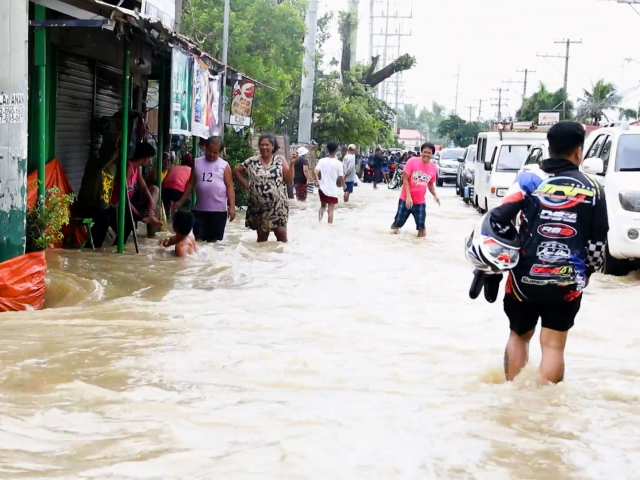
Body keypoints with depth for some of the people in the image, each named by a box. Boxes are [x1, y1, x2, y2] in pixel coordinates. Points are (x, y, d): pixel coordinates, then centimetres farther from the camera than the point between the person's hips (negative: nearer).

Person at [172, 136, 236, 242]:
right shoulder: (197, 162, 7)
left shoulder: (224, 165, 1)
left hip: (218, 210, -2)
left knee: (213, 240, 5)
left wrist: (232, 206, -10)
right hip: (199, 209, 2)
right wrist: (181, 201, 8)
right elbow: (191, 184, 12)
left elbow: (229, 187, -2)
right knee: (198, 239, 1)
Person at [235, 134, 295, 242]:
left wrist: (292, 164, -18)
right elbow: (237, 171, 13)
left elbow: (289, 179, -4)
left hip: (278, 206, -2)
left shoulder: (280, 160, 0)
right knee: (262, 238, 10)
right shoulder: (252, 161, 3)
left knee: (281, 235, -4)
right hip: (259, 207, 2)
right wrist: (247, 185, 5)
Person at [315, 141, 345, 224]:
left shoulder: (322, 160, -3)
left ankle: (319, 222, 9)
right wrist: (343, 184, 9)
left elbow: (315, 172, -13)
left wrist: (318, 181, -2)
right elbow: (341, 177, -9)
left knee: (323, 206, 22)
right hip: (333, 189, -3)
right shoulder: (338, 163, -10)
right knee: (331, 209, 2)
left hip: (322, 188, 3)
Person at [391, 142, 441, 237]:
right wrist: (408, 196, -20)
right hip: (406, 199, -2)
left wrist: (435, 195, -4)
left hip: (420, 201, 3)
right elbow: (405, 179, -13)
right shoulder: (412, 161, -12)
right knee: (398, 222, 5)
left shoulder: (433, 168, 1)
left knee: (421, 225, -3)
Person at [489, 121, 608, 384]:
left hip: (525, 276, 1)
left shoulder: (529, 179, -3)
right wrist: (585, 273, 20)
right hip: (568, 281, 0)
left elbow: (498, 220, -9)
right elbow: (598, 242, 5)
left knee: (519, 335, 20)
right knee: (554, 346, 5)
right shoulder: (592, 189, 1)